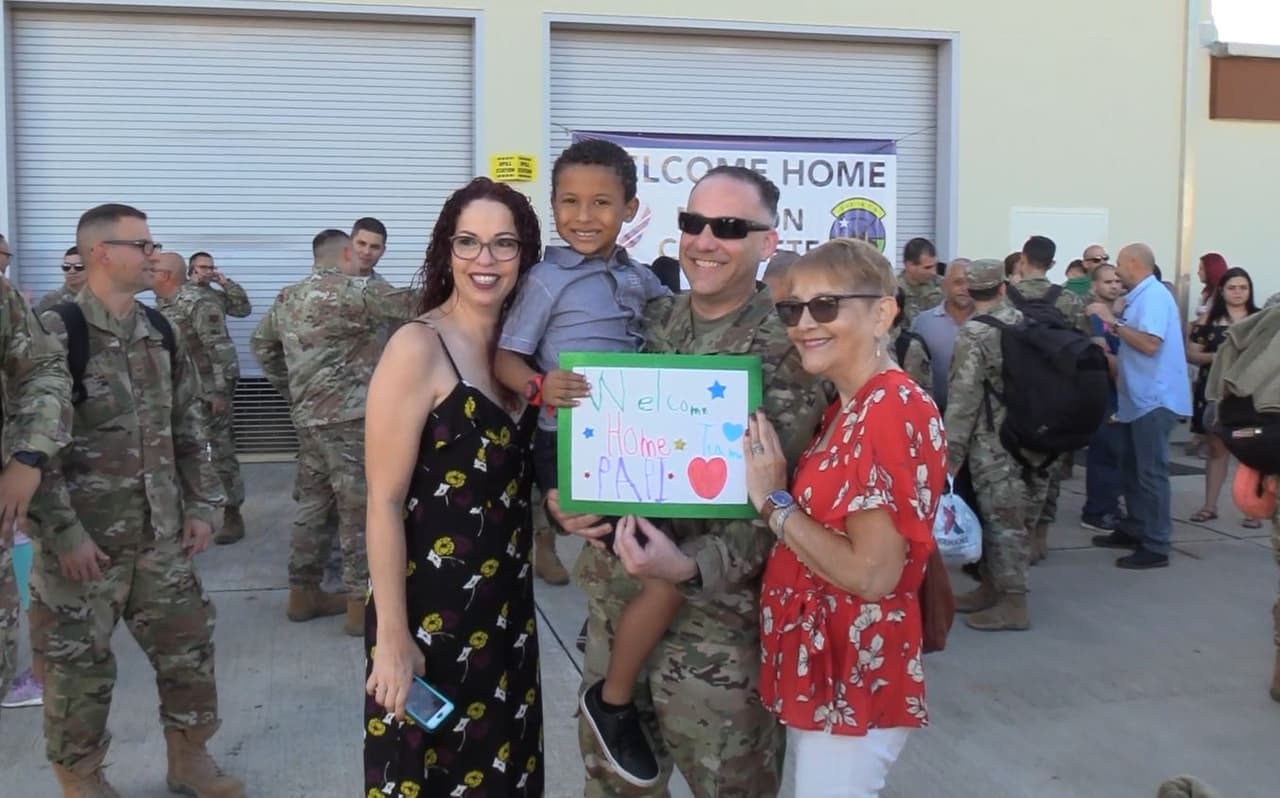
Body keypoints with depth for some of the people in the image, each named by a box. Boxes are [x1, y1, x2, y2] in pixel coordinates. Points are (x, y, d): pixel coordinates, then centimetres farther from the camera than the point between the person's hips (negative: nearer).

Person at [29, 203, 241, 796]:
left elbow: (188, 427, 13)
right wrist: (64, 533, -17)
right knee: (79, 662, 7)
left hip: (161, 535, 6)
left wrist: (200, 506, 8)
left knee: (188, 644, 11)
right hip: (84, 539, -5)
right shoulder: (54, 333, -12)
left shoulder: (161, 332, 7)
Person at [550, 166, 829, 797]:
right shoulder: (644, 324, 6)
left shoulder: (786, 350, -11)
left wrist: (692, 566, -27)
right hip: (613, 595, 5)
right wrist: (562, 497, -7)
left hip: (714, 613, -5)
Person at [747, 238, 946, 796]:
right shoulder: (846, 409, 10)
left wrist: (773, 502, -18)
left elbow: (872, 573, -25)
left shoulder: (894, 410, -21)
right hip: (820, 668, 10)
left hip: (854, 680, -10)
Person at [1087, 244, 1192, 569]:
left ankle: (1156, 547, -4)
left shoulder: (1154, 296, -15)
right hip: (1140, 398, 11)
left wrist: (1113, 322, -22)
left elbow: (1150, 344, -26)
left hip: (1154, 399, -10)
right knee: (1133, 469, 17)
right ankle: (1134, 530, 27)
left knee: (1151, 473, -7)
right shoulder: (1141, 297, 15)